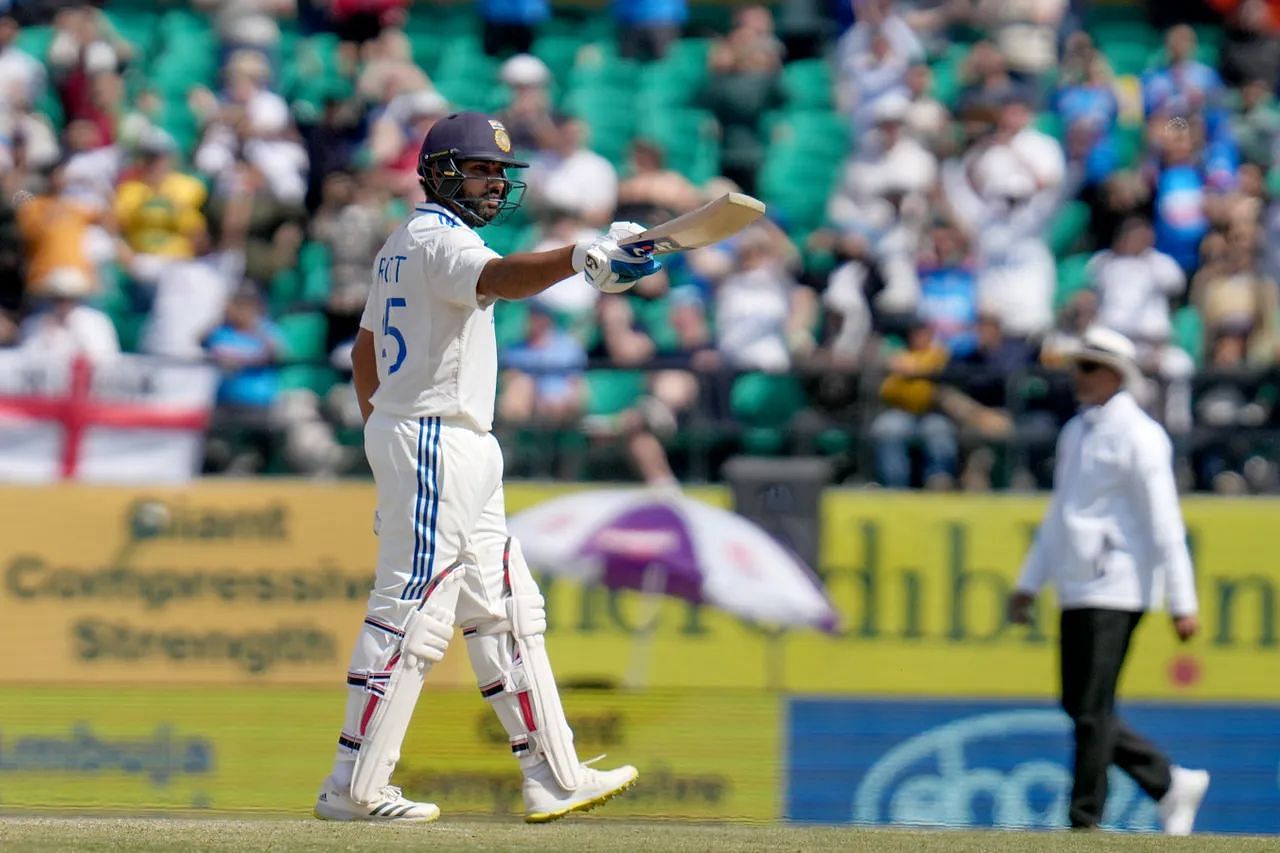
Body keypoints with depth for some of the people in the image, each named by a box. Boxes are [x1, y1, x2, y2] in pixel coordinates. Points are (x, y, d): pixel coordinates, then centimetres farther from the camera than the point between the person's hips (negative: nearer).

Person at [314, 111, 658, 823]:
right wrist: (578, 257, -51)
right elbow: (500, 279, -36)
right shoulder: (438, 238, -13)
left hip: (461, 453, 11)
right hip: (435, 443, -11)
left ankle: (554, 777, 11)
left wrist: (379, 424, 26)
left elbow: (365, 349, 24)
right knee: (413, 611, -11)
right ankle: (354, 787, -10)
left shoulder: (403, 245, 18)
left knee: (505, 609, 10)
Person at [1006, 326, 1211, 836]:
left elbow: (1165, 524, -11)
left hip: (1116, 591, -9)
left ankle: (1085, 823, -4)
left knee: (1093, 711, -9)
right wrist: (1029, 584, 24)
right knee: (1079, 707, 8)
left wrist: (1182, 602, -15)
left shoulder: (1138, 435, -8)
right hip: (1077, 592, 9)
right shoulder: (1075, 433, 17)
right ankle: (1170, 784, 18)